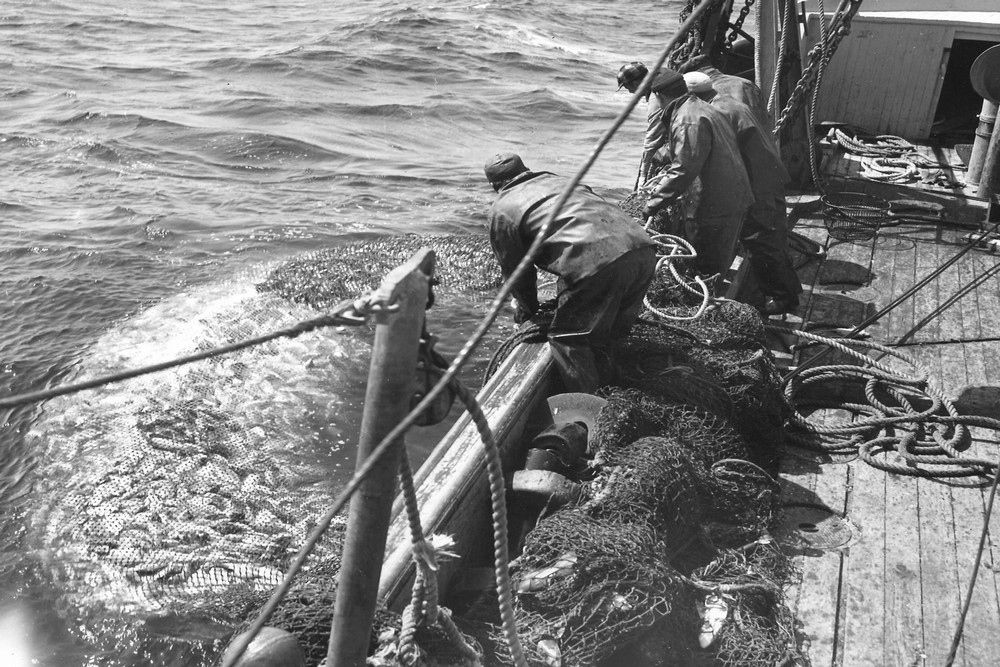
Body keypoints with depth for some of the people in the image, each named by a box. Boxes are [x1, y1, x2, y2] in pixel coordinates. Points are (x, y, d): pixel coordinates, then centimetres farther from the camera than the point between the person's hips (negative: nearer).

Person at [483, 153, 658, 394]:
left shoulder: (502, 210, 14)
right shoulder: (559, 181, 34)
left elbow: (514, 269, 19)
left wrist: (527, 308, 40)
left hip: (596, 262, -7)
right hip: (642, 246, 8)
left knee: (567, 339, 8)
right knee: (608, 335, 24)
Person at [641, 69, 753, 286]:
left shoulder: (688, 121, -19)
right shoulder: (704, 109, 15)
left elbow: (684, 170, -24)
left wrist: (654, 202, -20)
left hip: (712, 208, -11)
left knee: (706, 272, -2)